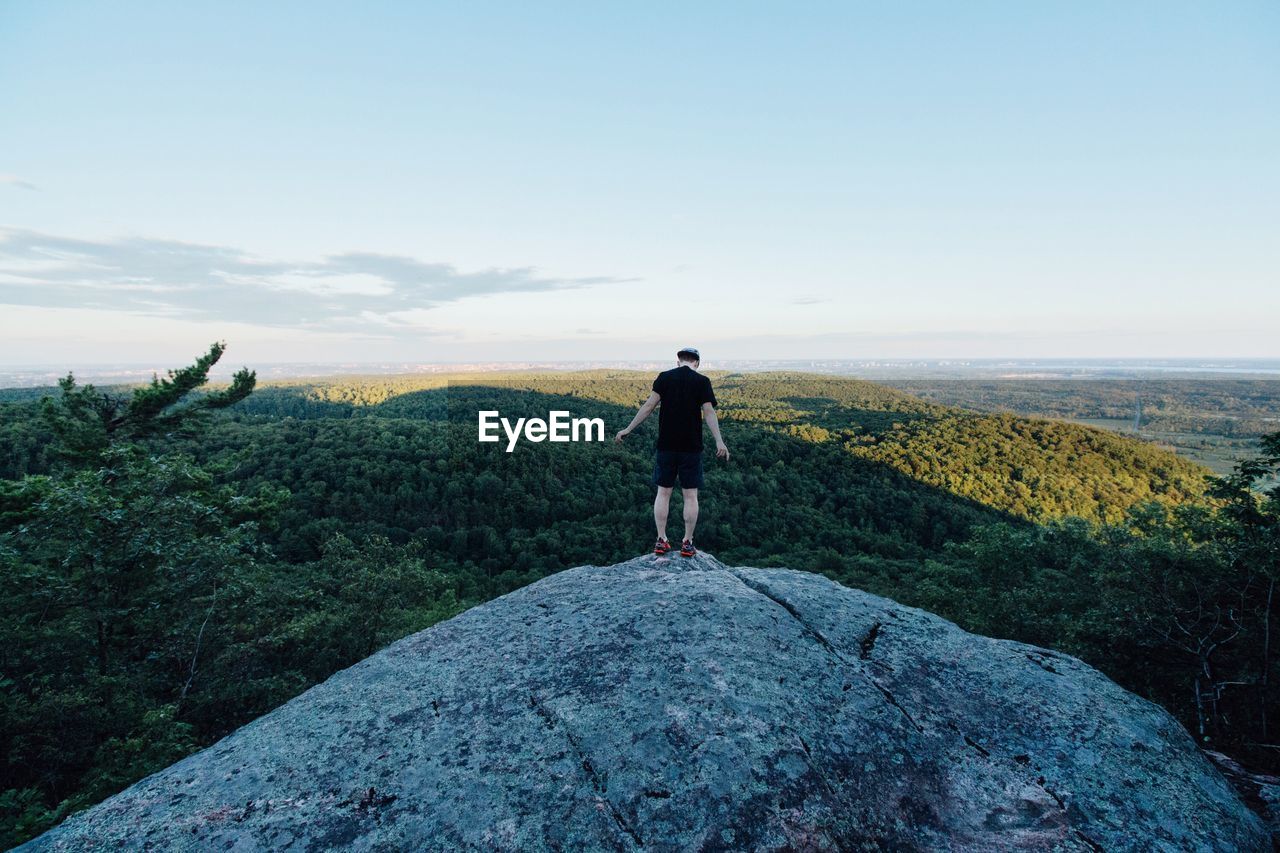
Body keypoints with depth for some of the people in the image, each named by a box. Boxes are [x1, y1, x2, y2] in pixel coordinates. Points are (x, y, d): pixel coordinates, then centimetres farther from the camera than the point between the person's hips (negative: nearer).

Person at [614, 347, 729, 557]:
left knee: (663, 492, 9)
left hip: (666, 445, 1)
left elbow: (650, 405, -5)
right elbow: (708, 412, -9)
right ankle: (687, 543, 8)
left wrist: (628, 429, -2)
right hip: (691, 446, -1)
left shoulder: (664, 377, 2)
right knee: (690, 495, 6)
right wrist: (719, 442, -12)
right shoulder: (702, 381, -1)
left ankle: (661, 540, 10)